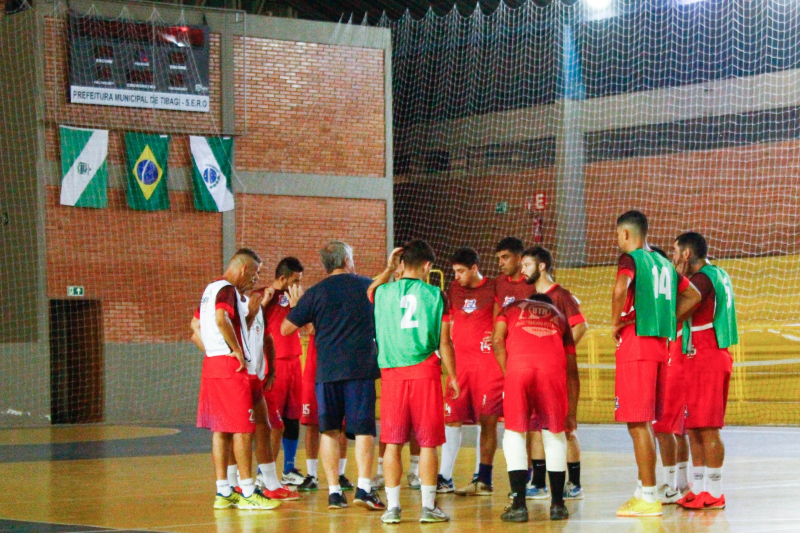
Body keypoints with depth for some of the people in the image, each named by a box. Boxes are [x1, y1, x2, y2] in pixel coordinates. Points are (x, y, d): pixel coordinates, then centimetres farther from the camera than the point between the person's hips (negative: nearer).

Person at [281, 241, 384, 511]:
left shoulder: (315, 293, 1)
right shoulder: (369, 286, 5)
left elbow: (286, 329, 3)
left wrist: (295, 306, 22)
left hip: (327, 370, 0)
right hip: (361, 368, 0)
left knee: (329, 430, 9)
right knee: (363, 428, 2)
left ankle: (334, 491, 6)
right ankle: (364, 487, -9)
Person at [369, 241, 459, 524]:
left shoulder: (384, 293, 4)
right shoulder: (435, 295, -3)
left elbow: (368, 293, 30)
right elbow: (444, 342, -1)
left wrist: (389, 269, 28)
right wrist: (452, 376, 8)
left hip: (392, 373, 2)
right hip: (425, 371, -2)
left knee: (392, 443, 6)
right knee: (427, 444, 4)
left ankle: (392, 506, 6)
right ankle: (428, 506, 5)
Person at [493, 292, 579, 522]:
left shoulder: (511, 308, 32)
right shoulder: (559, 317, 35)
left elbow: (498, 341, 9)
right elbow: (572, 370, 31)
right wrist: (571, 414, 34)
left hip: (518, 365, -1)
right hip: (553, 368, 1)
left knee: (514, 434, 11)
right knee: (554, 434, 17)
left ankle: (518, 505, 4)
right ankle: (557, 505, 17)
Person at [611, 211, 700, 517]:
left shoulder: (630, 259, -7)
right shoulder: (664, 263, 16)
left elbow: (620, 288, -28)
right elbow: (693, 296, 23)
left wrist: (616, 322, -13)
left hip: (636, 344, -8)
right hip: (660, 344, 8)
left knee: (638, 423, -6)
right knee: (644, 422, 16)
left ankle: (649, 498, -7)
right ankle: (644, 490, 21)